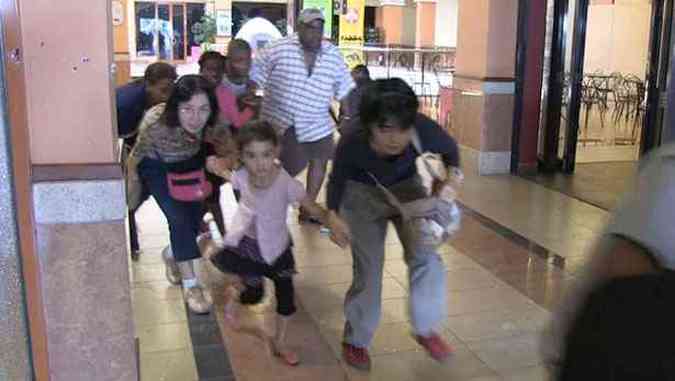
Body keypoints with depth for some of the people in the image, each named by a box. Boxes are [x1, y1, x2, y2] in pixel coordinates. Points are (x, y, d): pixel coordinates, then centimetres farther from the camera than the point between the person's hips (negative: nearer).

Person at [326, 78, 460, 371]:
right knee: (368, 268, -2)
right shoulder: (352, 145, -36)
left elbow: (450, 150, -9)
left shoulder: (425, 131, -34)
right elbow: (337, 179, -12)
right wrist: (333, 215, -21)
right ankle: (355, 340, 20)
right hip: (363, 195, -2)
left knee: (426, 258, -4)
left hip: (407, 188, 2)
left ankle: (426, 329, 19)